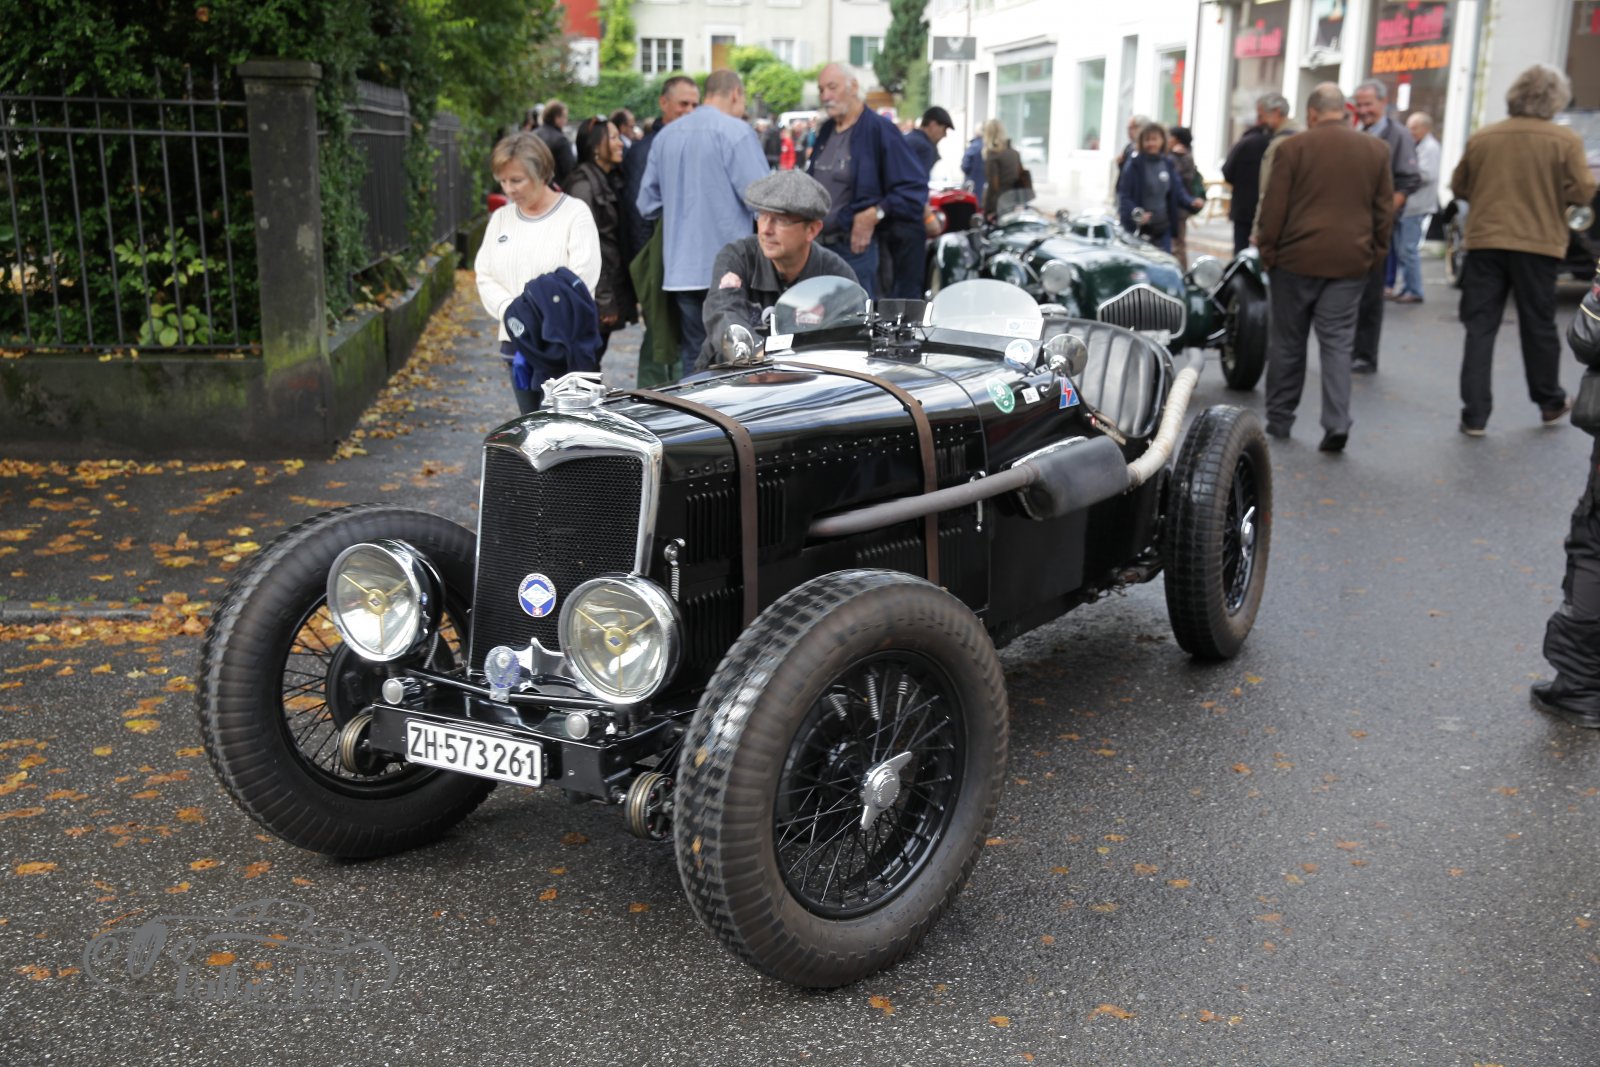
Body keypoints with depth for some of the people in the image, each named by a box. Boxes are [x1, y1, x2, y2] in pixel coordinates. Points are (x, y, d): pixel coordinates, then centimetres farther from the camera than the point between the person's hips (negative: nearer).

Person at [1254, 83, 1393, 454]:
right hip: (1350, 263, 2)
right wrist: (1375, 253, 16)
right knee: (1338, 344, 3)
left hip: (1297, 260, -2)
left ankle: (1279, 419, 18)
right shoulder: (1376, 150, 6)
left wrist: (1268, 252, 4)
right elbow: (1385, 210, 9)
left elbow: (1273, 207, -5)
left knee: (1287, 342, 10)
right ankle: (1337, 423, -8)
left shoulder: (1293, 147, -4)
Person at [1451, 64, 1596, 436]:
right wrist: (1550, 193, 13)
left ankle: (1474, 415, -2)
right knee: (1539, 326, 13)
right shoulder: (1565, 141, -7)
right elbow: (1582, 193, -7)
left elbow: (1459, 186, 9)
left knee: (1480, 328, 3)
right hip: (1538, 244, -1)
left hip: (1485, 242, 1)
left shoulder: (1481, 138, 0)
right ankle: (1550, 402, 30)